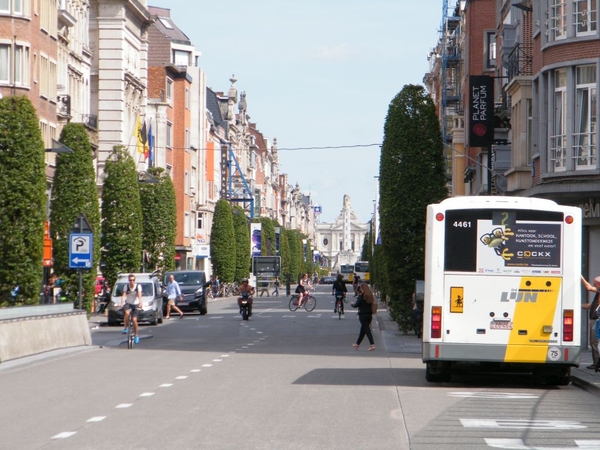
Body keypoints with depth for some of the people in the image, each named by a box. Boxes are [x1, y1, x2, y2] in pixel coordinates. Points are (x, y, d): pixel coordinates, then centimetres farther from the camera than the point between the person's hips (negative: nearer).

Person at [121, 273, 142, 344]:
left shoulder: (138, 286, -10)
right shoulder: (126, 286, -6)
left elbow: (139, 295, -23)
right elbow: (124, 295, -17)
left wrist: (140, 303, -40)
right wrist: (122, 303, -35)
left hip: (135, 304, 0)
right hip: (128, 304, 0)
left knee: (134, 320, -11)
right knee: (127, 313, -33)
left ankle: (136, 336, 7)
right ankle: (126, 328, -13)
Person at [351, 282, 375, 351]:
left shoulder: (361, 295, -13)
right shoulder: (370, 295, 7)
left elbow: (356, 305, -12)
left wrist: (352, 304, 11)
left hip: (363, 315, -7)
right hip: (369, 314, 7)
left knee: (367, 330, -7)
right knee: (363, 330, 16)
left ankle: (372, 344, -16)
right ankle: (357, 344, 28)